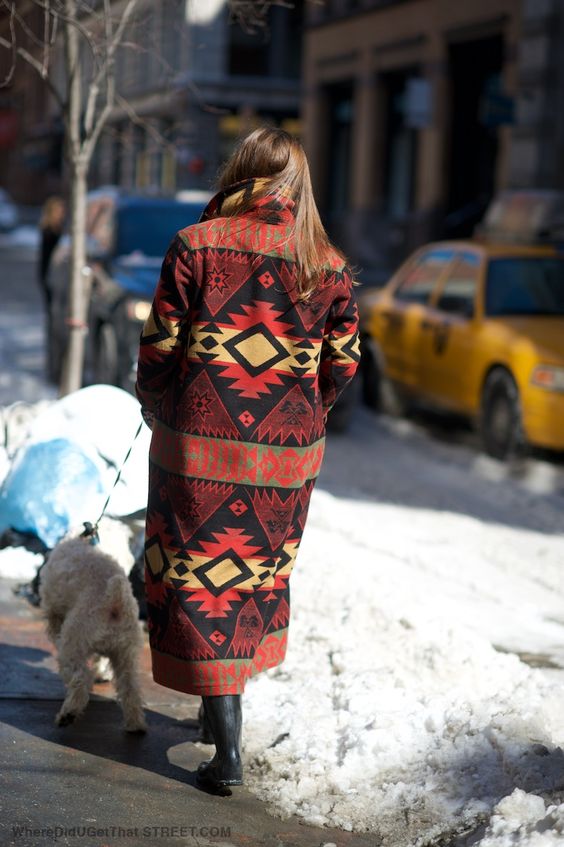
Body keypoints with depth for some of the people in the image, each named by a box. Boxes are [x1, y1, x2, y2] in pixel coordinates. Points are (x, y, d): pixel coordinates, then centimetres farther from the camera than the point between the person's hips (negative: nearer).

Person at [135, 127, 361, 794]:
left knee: (200, 580, 5)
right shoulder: (330, 265, 0)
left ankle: (227, 751, 3)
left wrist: (159, 416, 11)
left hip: (199, 445, -3)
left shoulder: (196, 244, -8)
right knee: (258, 574, 20)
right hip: (287, 457, 3)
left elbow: (158, 349, -6)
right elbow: (341, 366, 4)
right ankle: (226, 706, 34)